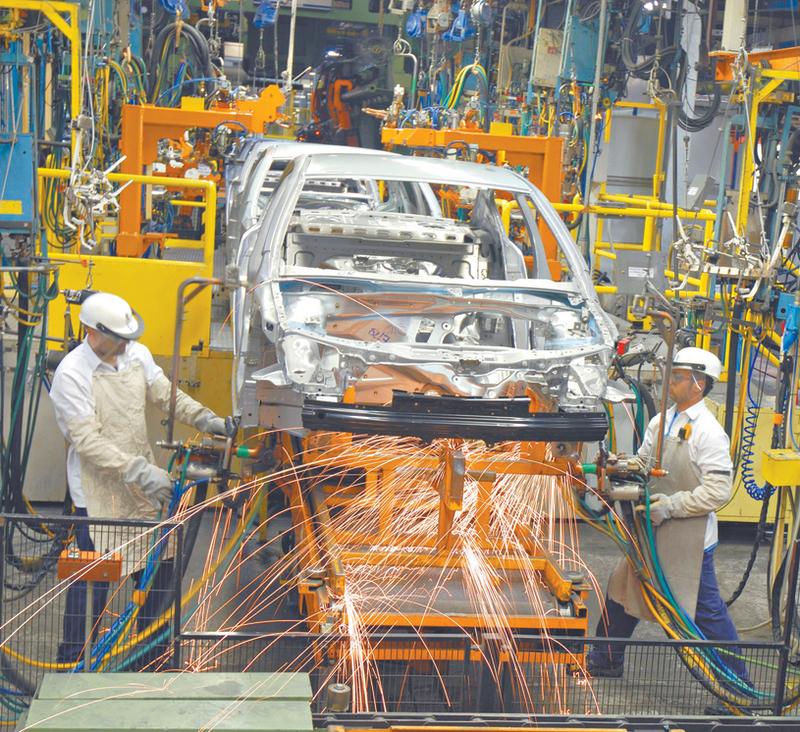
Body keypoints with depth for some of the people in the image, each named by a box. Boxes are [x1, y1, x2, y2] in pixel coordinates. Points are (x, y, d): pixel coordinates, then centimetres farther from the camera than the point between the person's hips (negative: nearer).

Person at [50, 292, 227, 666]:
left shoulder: (137, 354, -1)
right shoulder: (71, 374, -20)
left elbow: (166, 393, 9)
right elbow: (88, 442, -23)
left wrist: (204, 418, -7)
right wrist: (141, 471, -27)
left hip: (143, 482, 7)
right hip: (98, 490, -7)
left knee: (159, 565, 15)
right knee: (93, 578, -1)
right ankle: (72, 658, 15)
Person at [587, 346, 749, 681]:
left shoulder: (709, 433, -17)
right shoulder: (660, 422, 7)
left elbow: (719, 491, -21)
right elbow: (643, 461, 18)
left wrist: (672, 505, -23)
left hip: (688, 539, -8)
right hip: (650, 531, 8)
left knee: (705, 610, 0)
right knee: (622, 589, 18)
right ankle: (606, 660, 36)